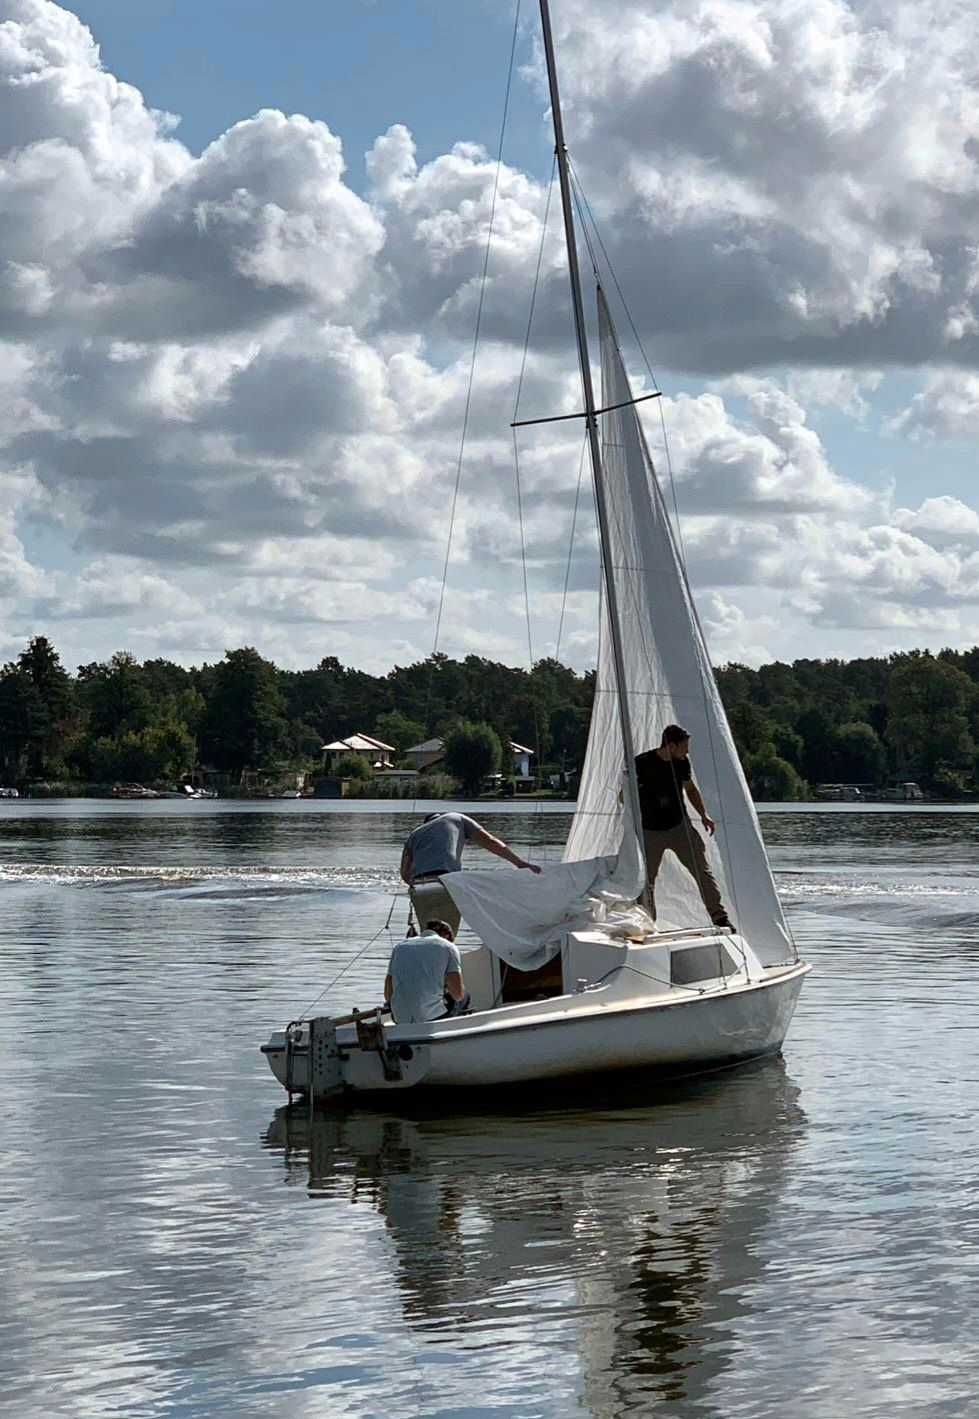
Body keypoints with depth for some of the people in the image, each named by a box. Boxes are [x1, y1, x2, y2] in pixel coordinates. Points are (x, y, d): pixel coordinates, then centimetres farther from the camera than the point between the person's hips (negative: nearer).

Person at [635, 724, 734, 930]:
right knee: (646, 881, 4)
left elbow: (690, 789, 18)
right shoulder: (642, 763, -12)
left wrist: (703, 815, 8)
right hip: (651, 833, -3)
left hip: (680, 827, 3)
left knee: (703, 871, -7)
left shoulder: (682, 762, 1)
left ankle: (720, 917, -5)